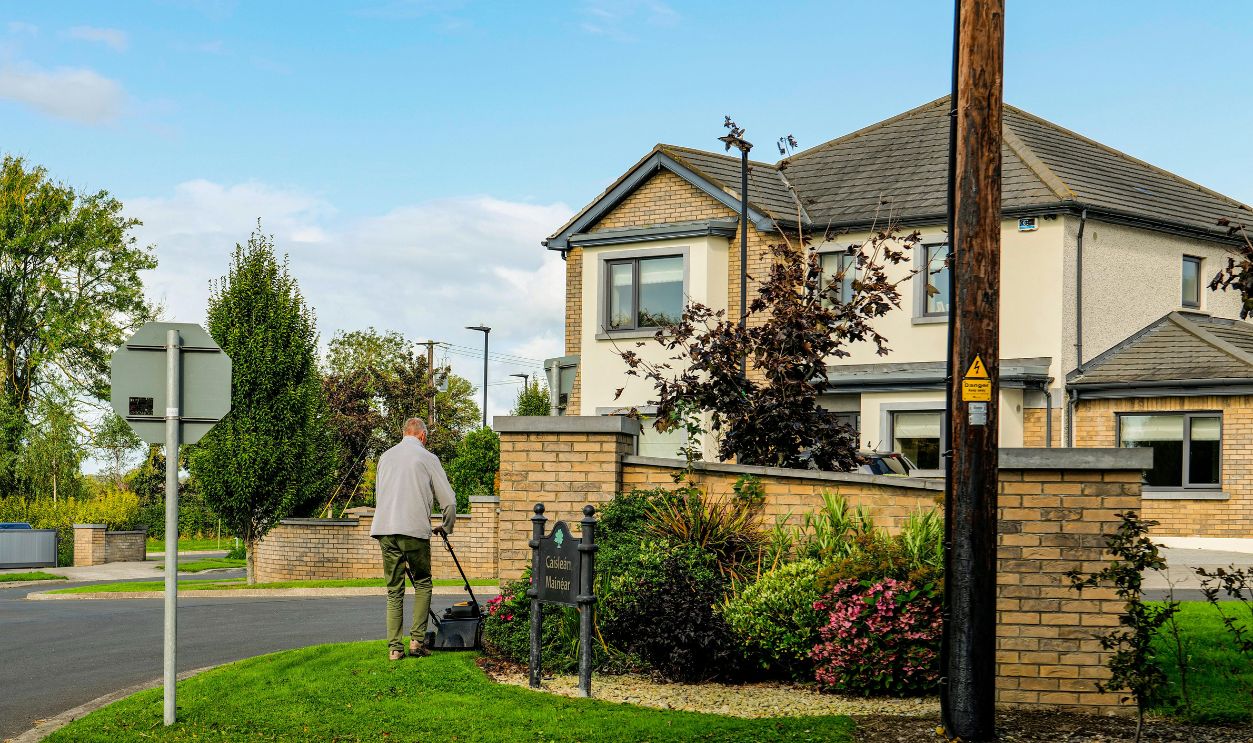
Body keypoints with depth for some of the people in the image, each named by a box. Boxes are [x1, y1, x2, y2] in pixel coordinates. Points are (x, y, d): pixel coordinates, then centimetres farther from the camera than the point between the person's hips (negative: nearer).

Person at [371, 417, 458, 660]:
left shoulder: (386, 456, 18)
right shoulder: (427, 458, 4)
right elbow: (448, 499, 6)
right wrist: (447, 527, 22)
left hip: (384, 529, 4)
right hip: (415, 530, -4)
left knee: (394, 590, 9)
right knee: (422, 583, 11)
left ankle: (394, 647, 5)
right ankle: (417, 640, 2)